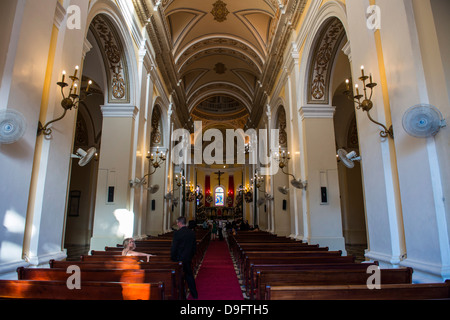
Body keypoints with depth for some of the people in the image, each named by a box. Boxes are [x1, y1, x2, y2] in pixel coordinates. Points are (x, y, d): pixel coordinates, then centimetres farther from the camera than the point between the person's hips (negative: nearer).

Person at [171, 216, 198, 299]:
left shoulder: (177, 233, -17)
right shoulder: (192, 233, -1)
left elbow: (173, 248, -14)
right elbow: (195, 247, 6)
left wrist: (172, 258, -1)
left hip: (179, 259, -5)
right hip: (188, 259, 5)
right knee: (189, 276, 17)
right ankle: (194, 295, 24)